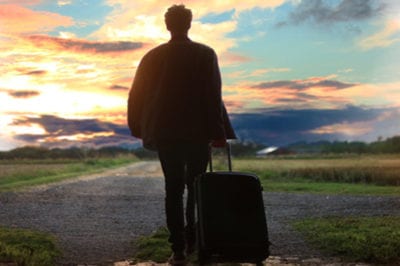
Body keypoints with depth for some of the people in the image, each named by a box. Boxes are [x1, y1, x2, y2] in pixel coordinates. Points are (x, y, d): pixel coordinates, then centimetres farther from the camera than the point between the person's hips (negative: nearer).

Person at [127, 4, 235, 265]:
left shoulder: (153, 57, 4)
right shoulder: (205, 54, -3)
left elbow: (137, 96, 7)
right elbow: (213, 97, -9)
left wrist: (140, 129, 18)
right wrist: (218, 133, -6)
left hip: (165, 133, 2)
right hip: (198, 132, -1)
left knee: (173, 189, 5)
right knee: (196, 187, 13)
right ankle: (192, 240, 13)